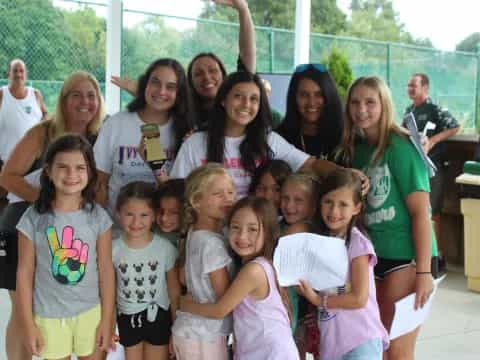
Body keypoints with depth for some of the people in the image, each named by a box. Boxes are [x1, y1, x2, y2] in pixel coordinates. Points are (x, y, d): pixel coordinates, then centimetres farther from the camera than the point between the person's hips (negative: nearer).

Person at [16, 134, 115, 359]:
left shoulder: (98, 217, -9)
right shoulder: (34, 218, -12)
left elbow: (106, 269, -3)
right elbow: (25, 272, -6)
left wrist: (107, 319, -1)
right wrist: (28, 323, -4)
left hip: (90, 311, 1)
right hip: (48, 314, -1)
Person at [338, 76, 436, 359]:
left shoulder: (400, 146, -11)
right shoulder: (355, 148, 8)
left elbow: (421, 211, -14)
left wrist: (424, 271, -18)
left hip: (405, 256, -7)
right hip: (372, 256, 7)